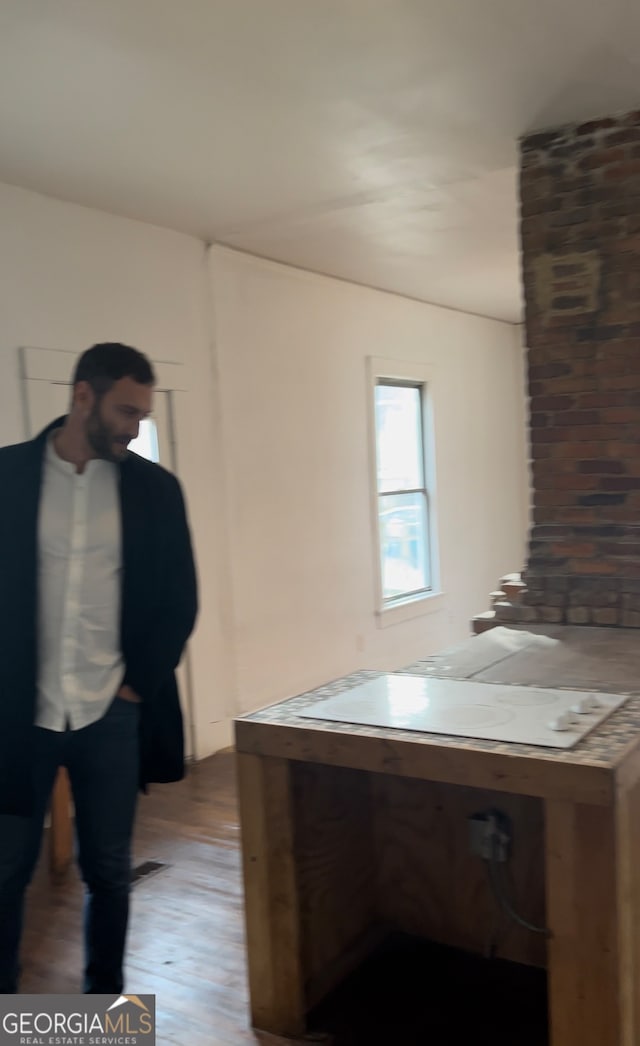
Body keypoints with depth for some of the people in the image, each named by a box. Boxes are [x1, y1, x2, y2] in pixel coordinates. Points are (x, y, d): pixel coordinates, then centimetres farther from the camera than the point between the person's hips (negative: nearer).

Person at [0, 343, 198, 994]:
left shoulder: (154, 488, 0)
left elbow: (178, 601, 5)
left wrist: (141, 684, -2)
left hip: (112, 715, 1)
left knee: (108, 872, 13)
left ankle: (104, 1002, 34)